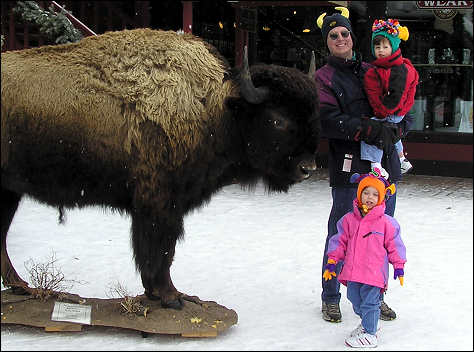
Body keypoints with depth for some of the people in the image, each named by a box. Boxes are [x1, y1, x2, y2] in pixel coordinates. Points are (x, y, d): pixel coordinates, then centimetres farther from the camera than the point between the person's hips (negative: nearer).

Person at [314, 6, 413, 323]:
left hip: (386, 165, 5)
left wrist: (395, 129, -8)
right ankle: (330, 298, 17)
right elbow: (329, 121, -12)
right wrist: (371, 130, -19)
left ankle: (376, 295, 24)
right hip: (349, 168, -4)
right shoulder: (323, 78, 3)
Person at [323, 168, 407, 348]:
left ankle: (369, 334, 11)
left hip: (374, 272, -4)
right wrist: (331, 262, 8)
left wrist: (399, 266, 3)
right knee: (356, 302, 18)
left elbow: (394, 244, 2)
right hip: (352, 271, 5)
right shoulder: (349, 219, 2)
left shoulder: (386, 222, -5)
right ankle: (368, 324, 40)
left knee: (370, 303, -1)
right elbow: (340, 241, 9)